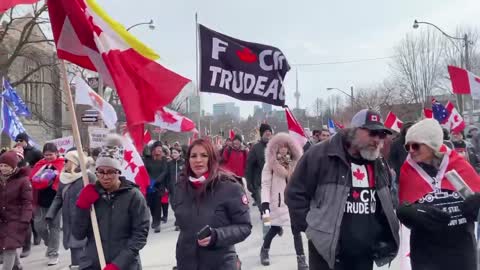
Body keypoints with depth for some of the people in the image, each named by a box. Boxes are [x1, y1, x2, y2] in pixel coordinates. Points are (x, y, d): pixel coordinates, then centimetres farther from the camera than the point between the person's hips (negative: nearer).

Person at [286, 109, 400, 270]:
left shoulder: (380, 164, 8)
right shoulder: (320, 155, -13)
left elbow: (387, 201, 25)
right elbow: (295, 193, -10)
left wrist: (384, 234, 17)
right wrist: (308, 226, -11)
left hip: (365, 254, 6)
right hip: (327, 251, -6)